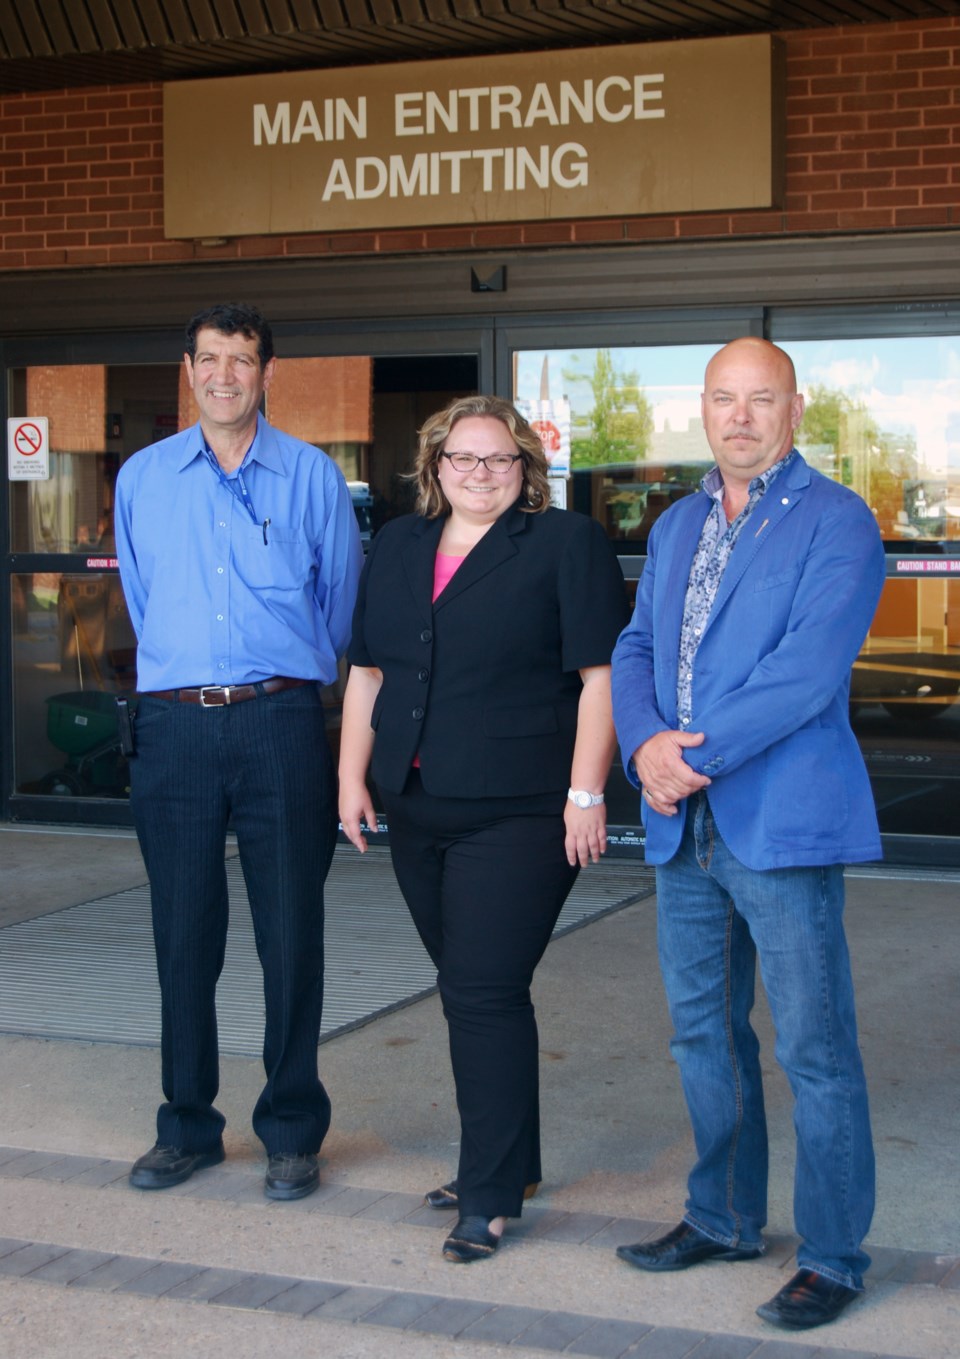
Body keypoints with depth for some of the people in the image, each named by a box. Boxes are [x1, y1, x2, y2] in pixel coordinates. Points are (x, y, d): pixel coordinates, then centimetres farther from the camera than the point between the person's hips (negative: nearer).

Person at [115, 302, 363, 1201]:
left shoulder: (312, 476, 4)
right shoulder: (143, 477, 10)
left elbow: (341, 598, 11)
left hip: (280, 724, -2)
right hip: (173, 728, 2)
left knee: (291, 934, 1)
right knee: (183, 935, 7)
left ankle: (293, 1133, 13)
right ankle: (187, 1127, 20)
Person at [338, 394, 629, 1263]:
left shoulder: (567, 545, -4)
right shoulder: (399, 547, 14)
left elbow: (601, 675, -9)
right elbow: (368, 670, 18)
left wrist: (585, 793, -15)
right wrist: (353, 775, 11)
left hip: (520, 813, -6)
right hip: (418, 813, 6)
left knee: (484, 993, -8)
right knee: (471, 989, 13)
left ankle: (491, 1194, 0)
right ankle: (509, 1162, 27)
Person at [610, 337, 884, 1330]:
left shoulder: (835, 522, -7)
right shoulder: (677, 527, 17)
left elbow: (808, 668, -18)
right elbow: (635, 650, 11)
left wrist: (701, 756, -19)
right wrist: (645, 745, -9)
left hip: (783, 826, -7)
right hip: (684, 827, 7)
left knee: (815, 1050, -1)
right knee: (704, 1033, 17)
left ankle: (833, 1257, 11)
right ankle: (724, 1220, 32)